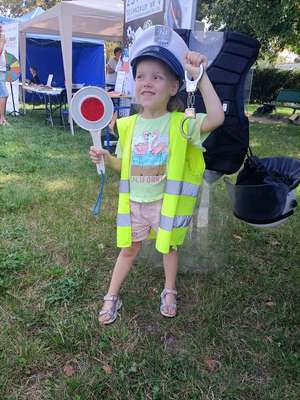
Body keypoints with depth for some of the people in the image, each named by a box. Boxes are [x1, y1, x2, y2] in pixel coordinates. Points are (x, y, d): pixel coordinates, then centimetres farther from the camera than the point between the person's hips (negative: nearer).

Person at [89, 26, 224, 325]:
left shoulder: (180, 124, -15)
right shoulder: (129, 125, -3)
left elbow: (216, 118, -32)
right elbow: (123, 165, 9)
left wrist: (200, 75, -31)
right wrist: (105, 157, -11)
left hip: (166, 202, -2)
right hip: (134, 202, 3)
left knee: (169, 246, 18)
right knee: (129, 249, 16)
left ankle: (169, 291, 43)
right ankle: (111, 296, 34)